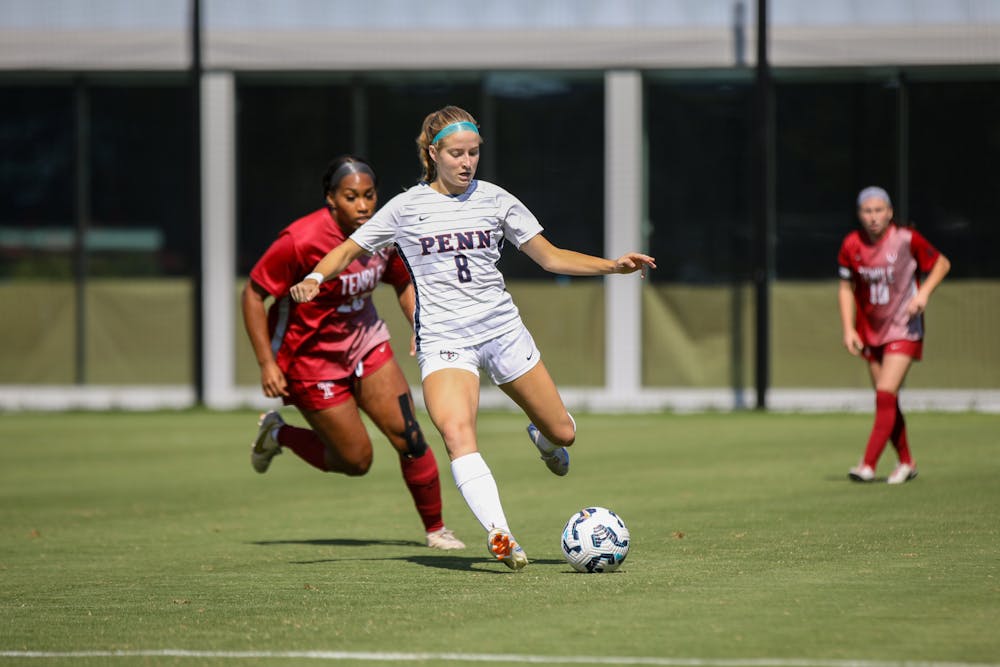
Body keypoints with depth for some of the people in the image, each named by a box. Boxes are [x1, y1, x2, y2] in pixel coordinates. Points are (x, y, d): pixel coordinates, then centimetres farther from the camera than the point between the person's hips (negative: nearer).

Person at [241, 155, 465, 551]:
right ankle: (277, 435, 25)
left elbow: (403, 284, 11)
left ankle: (435, 528, 11)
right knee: (356, 461, -1)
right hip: (311, 357, -5)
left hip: (366, 342, 5)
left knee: (409, 436, -6)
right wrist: (266, 363, -20)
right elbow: (253, 294, -17)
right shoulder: (301, 240, -26)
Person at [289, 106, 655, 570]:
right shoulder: (407, 208, 1)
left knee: (562, 434, 8)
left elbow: (550, 257, 11)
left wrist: (613, 266, -1)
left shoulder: (495, 200, 6)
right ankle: (499, 534, -39)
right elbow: (347, 251, 8)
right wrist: (316, 277, -14)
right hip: (443, 340, -3)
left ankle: (541, 437, 46)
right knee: (457, 433, -30)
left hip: (502, 331, 3)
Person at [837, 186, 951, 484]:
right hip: (871, 331, 5)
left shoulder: (907, 240, -12)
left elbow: (941, 264, 1)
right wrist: (849, 329, -1)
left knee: (885, 394, -16)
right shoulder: (851, 246, -3)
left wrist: (923, 293, -14)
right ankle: (906, 462, 25)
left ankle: (868, 465, -19)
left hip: (903, 328, -5)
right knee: (886, 401, 8)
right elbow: (846, 288, 8)